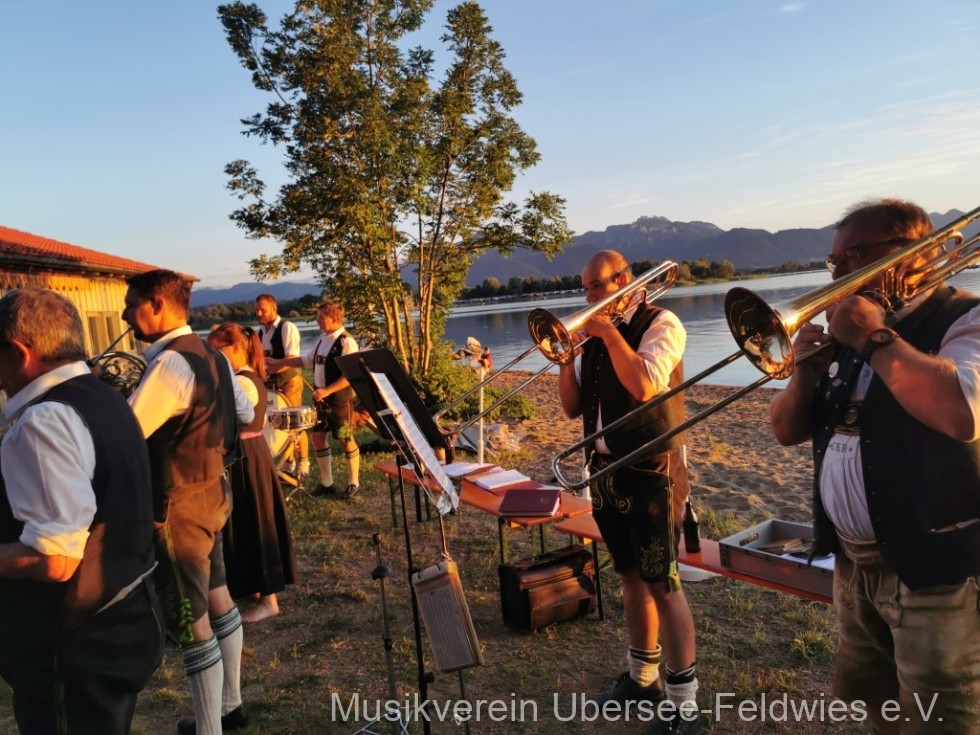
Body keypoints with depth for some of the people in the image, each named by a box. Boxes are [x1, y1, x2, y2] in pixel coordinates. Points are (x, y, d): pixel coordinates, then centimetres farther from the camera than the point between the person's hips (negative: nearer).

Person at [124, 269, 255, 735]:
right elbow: (246, 415, 17)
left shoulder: (169, 364, -23)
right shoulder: (211, 356, 6)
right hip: (212, 492, 10)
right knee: (216, 599, 21)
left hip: (178, 506, -10)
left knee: (191, 622, 3)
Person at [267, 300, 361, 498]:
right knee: (318, 437, 10)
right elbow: (306, 359, 22)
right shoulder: (322, 339, 9)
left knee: (345, 440, 2)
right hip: (321, 399, 8)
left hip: (340, 399, -8)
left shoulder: (346, 342, -17)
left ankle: (353, 483, 17)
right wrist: (278, 362, 17)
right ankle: (326, 483, 22)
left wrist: (327, 390, -27)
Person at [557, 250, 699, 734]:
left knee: (663, 584, -2)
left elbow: (643, 386, -26)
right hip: (605, 471, 7)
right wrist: (565, 357, -6)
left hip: (650, 472, -7)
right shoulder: (594, 333, 10)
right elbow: (572, 407, 8)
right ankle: (643, 678, 32)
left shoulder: (661, 324, -9)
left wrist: (610, 332, -17)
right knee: (631, 577, 17)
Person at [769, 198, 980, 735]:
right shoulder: (849, 332, 9)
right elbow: (787, 431, 9)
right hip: (854, 563, 7)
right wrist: (806, 372, -10)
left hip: (934, 569, -7)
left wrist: (875, 340, -24)